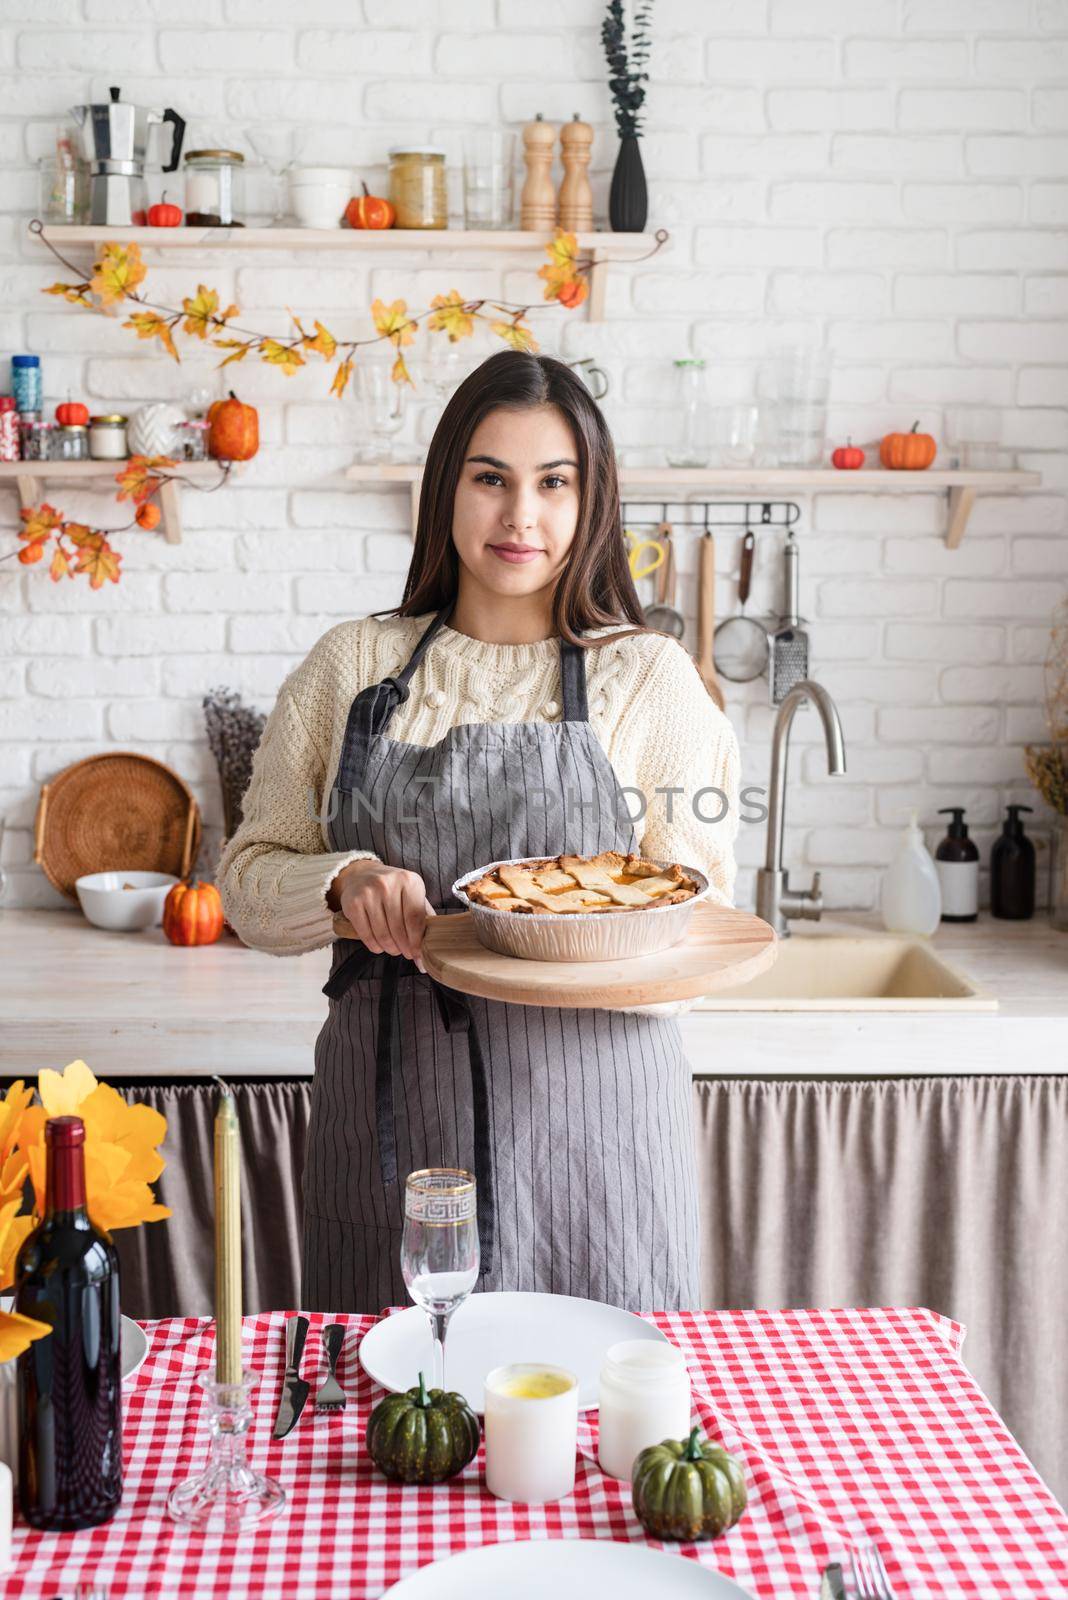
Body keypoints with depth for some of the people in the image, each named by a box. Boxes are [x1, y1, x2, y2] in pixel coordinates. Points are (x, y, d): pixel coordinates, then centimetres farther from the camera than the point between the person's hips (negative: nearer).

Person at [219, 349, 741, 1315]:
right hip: (392, 1100, 1)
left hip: (588, 1101, -1)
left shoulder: (652, 677, 2)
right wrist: (346, 882, -13)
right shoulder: (353, 666, 6)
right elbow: (251, 879, 8)